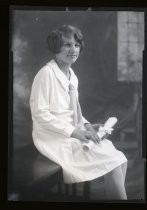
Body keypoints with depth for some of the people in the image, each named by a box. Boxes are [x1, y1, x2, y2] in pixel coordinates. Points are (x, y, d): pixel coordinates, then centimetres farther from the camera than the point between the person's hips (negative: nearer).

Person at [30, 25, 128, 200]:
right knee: (114, 161, -18)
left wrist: (86, 125, 1)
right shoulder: (46, 74, -13)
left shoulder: (72, 77, 13)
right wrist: (74, 131, -20)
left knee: (121, 160, -9)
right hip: (54, 139, -8)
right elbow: (40, 114, -18)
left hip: (73, 134, 8)